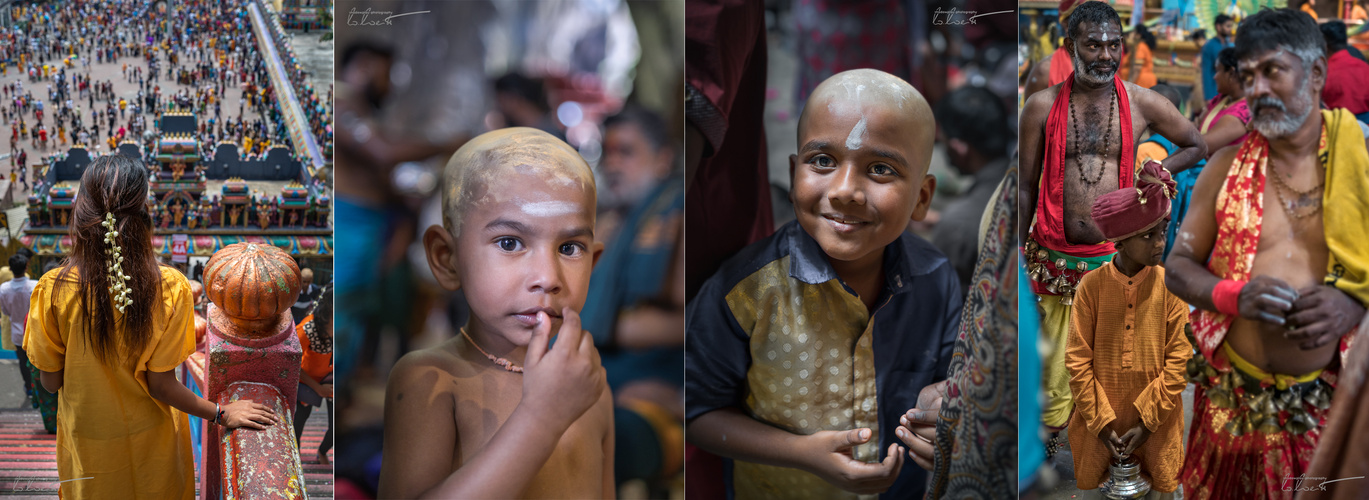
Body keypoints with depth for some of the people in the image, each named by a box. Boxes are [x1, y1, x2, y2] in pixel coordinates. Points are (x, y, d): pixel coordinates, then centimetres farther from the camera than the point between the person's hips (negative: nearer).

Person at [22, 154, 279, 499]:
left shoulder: (53, 290, -23)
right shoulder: (170, 289, -24)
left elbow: (51, 381, -11)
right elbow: (161, 385, -18)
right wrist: (222, 415, -4)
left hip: (87, 444, 0)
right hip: (149, 441, 0)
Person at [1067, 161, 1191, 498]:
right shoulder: (1092, 286, -6)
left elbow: (1178, 360, -6)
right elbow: (1078, 361, -5)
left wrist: (1147, 422, -10)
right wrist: (1102, 424, -9)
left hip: (1156, 428, 0)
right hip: (1099, 428, 0)